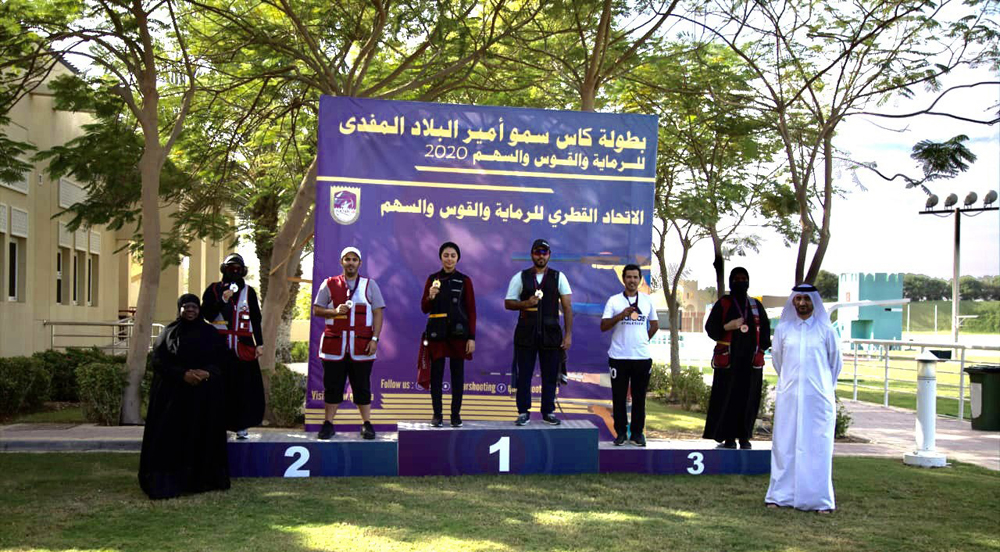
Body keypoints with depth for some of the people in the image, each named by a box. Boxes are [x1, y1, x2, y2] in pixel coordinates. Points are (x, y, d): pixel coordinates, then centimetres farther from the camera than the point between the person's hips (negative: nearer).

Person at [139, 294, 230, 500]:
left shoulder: (210, 333, 9)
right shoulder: (168, 333, 7)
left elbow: (222, 359, 4)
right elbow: (159, 361, -2)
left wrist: (207, 373, -15)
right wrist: (183, 374, -16)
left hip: (205, 397, 1)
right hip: (173, 394, -1)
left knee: (203, 437, 0)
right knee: (172, 437, -5)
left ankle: (201, 480, 6)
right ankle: (170, 481, -2)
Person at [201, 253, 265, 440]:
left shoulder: (249, 292, 12)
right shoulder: (213, 289, 8)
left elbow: (256, 319, 13)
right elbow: (207, 314, -1)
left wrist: (259, 343, 8)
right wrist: (222, 300, -13)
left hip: (243, 346, 1)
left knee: (244, 386, -3)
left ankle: (241, 426, 2)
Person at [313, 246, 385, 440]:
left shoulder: (370, 285, 9)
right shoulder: (329, 284, 9)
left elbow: (378, 313, 4)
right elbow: (316, 310, 8)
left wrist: (374, 338, -6)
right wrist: (334, 311, -11)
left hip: (361, 345, 0)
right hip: (334, 344, 1)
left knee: (362, 385, 3)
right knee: (332, 385, 4)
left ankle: (367, 424, 9)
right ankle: (328, 423, 12)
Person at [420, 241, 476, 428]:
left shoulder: (464, 280, 3)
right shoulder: (432, 279, 6)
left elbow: (471, 311, 1)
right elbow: (424, 309, 6)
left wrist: (472, 337, -5)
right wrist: (430, 296, -16)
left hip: (458, 332, -1)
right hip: (437, 332, 1)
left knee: (457, 373, 2)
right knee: (436, 373, 0)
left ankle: (456, 414, 9)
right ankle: (437, 413, 8)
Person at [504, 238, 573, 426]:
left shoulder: (558, 277, 5)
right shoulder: (520, 277, 4)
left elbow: (567, 306, 2)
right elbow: (508, 303, 5)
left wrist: (568, 334, -4)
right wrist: (525, 303, -15)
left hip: (551, 334, 1)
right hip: (526, 334, 0)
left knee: (550, 375, 5)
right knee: (524, 374, 2)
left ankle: (548, 412, 16)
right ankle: (523, 412, 11)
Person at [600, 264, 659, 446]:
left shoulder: (647, 300, 8)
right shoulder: (614, 301, 0)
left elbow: (655, 325, 20)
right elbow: (603, 326, -7)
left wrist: (644, 340, 11)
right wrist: (620, 316, -19)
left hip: (642, 357, 2)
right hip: (619, 357, -2)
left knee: (639, 397, 6)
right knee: (619, 397, 2)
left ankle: (637, 433, 15)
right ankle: (621, 432, 12)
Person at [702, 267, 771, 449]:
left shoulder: (756, 305, 14)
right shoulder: (722, 304, 5)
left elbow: (765, 328, 20)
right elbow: (710, 328, 3)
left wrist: (762, 347, 7)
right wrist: (727, 327, -14)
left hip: (751, 360, 3)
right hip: (728, 360, -3)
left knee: (748, 398, 1)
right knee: (727, 398, -5)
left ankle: (744, 436, 9)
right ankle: (728, 437, 1)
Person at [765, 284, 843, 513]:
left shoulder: (826, 330, 2)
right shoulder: (783, 329, 6)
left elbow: (835, 363, 13)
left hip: (818, 398, -1)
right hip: (788, 397, 1)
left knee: (818, 447, -1)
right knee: (785, 446, 3)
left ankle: (820, 499, 5)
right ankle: (780, 495, 11)